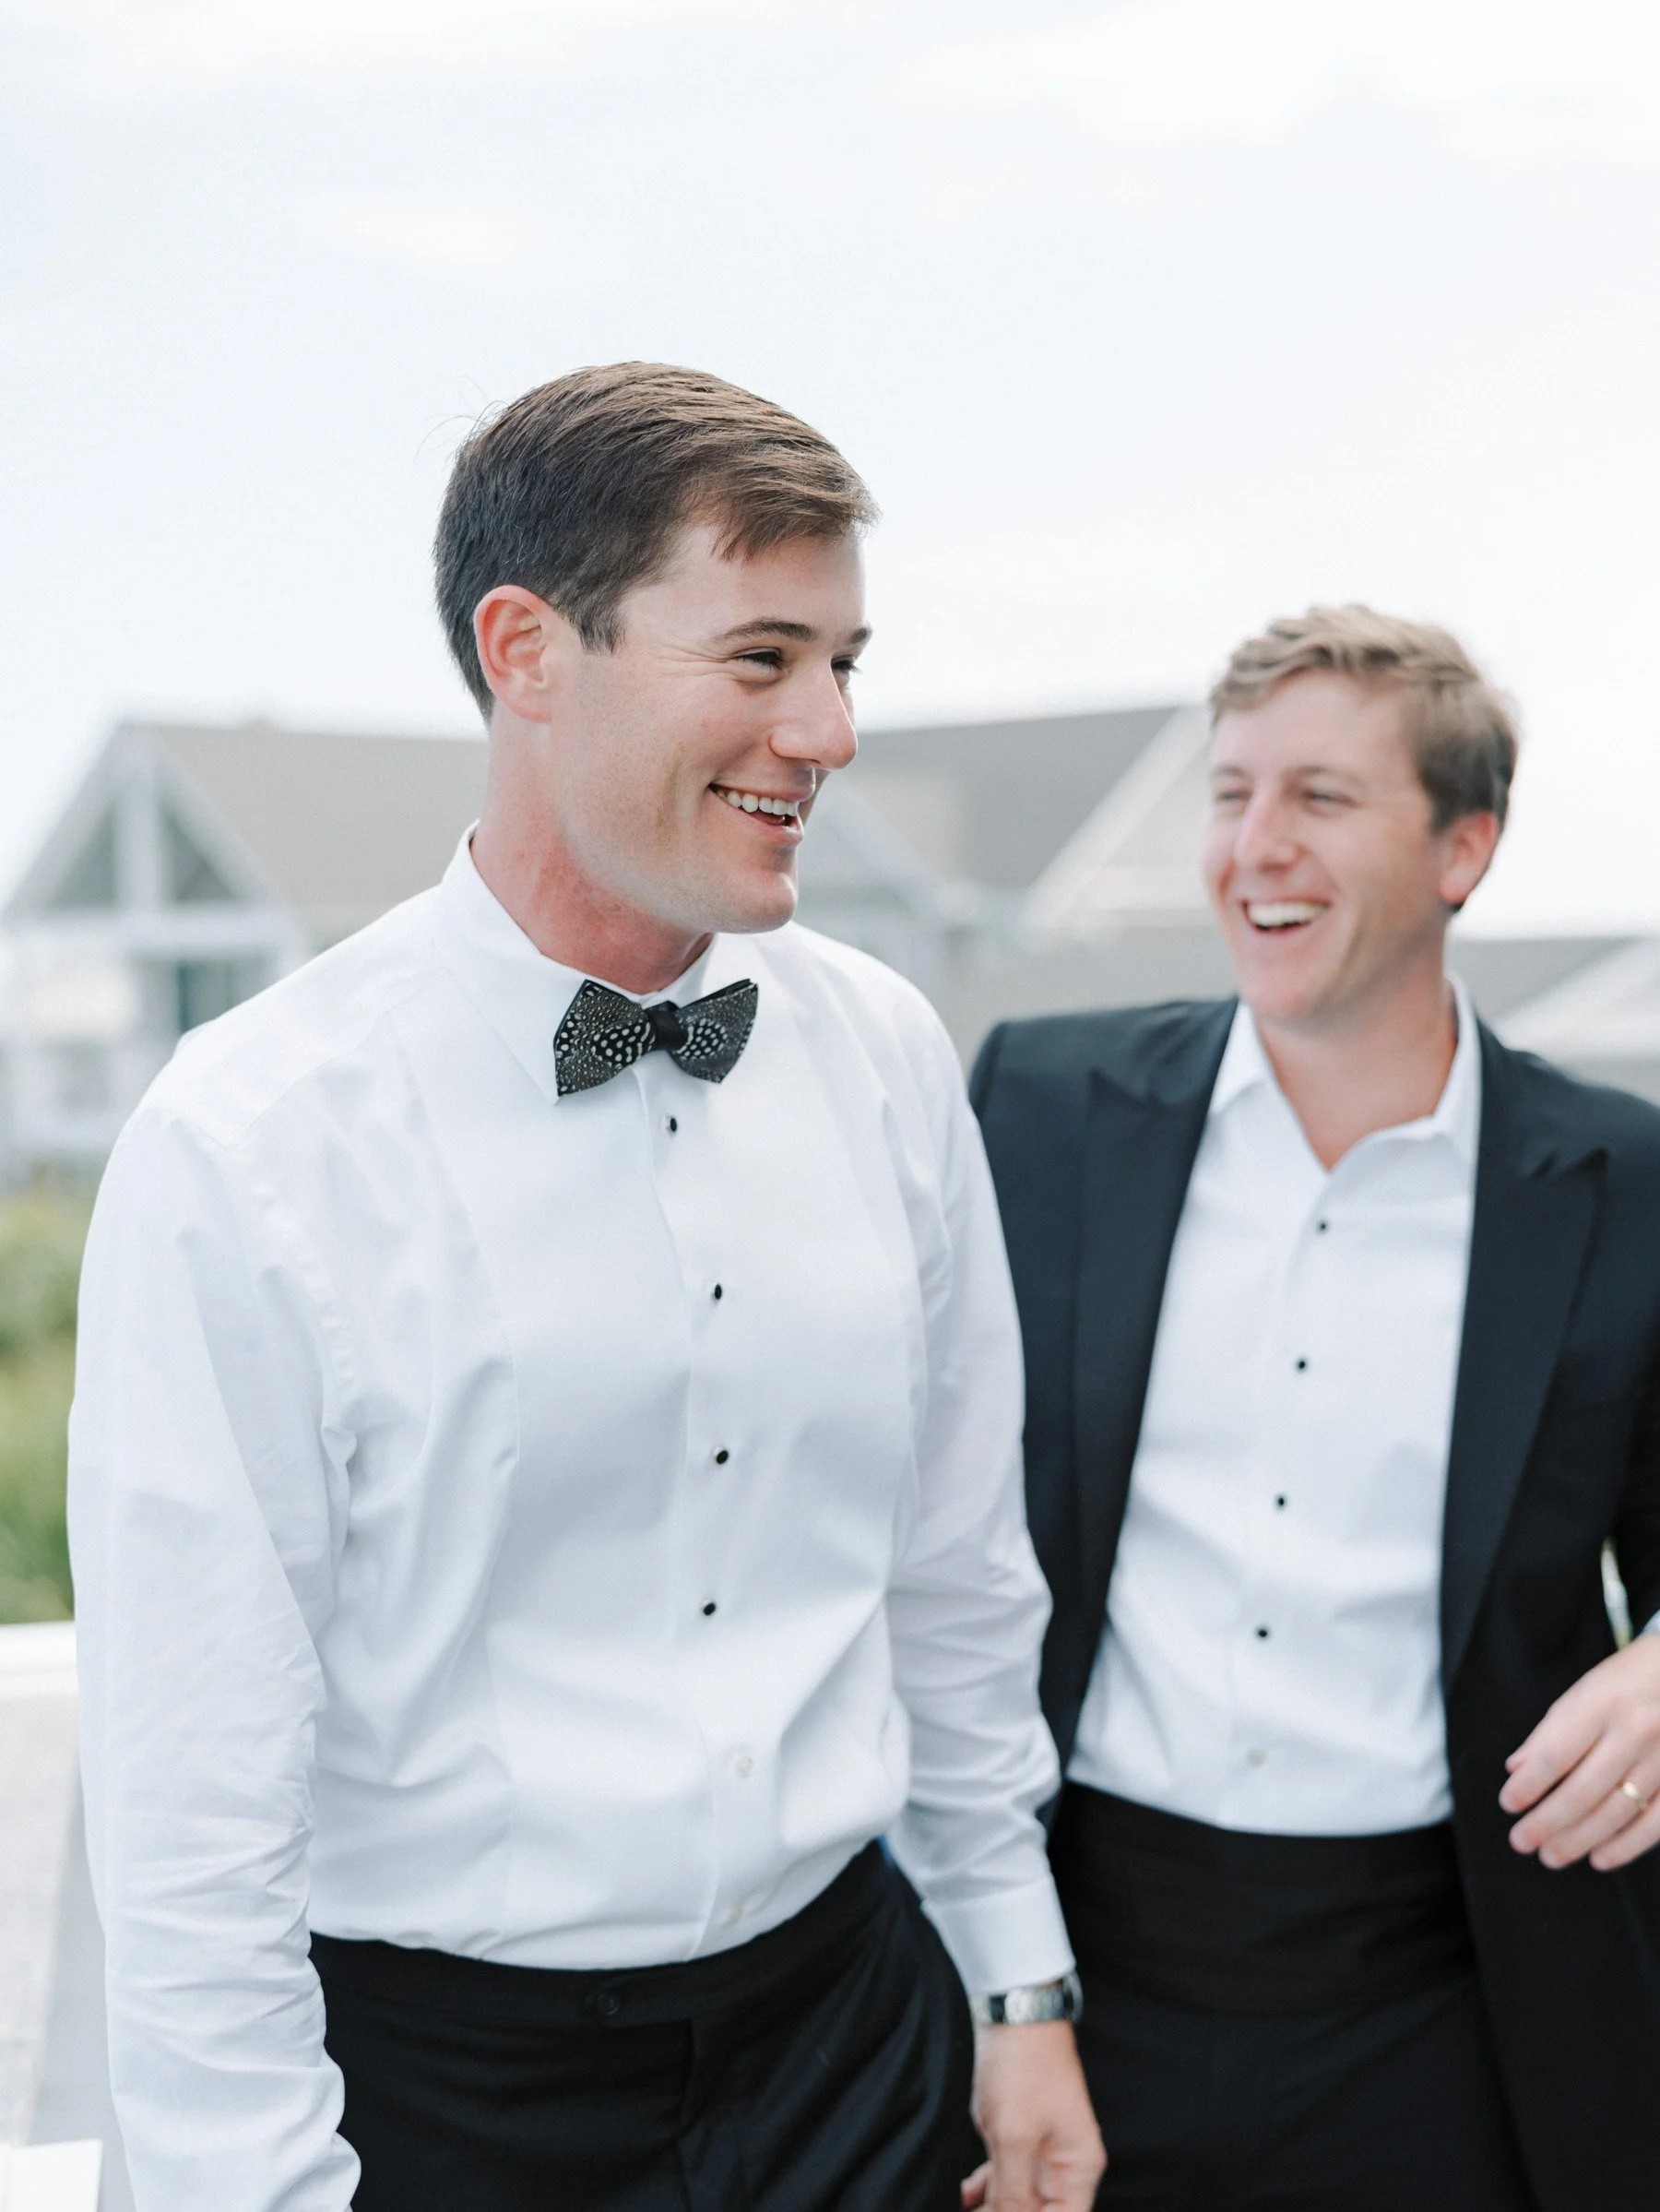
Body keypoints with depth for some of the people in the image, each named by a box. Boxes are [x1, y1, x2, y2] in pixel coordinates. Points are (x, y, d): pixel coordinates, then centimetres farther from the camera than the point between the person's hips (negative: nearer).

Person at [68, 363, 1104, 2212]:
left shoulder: (888, 1063, -1)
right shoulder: (243, 1147, -17)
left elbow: (961, 1579, 8)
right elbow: (193, 1807, -15)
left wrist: (1027, 2000, 12)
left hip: (847, 2017, 5)